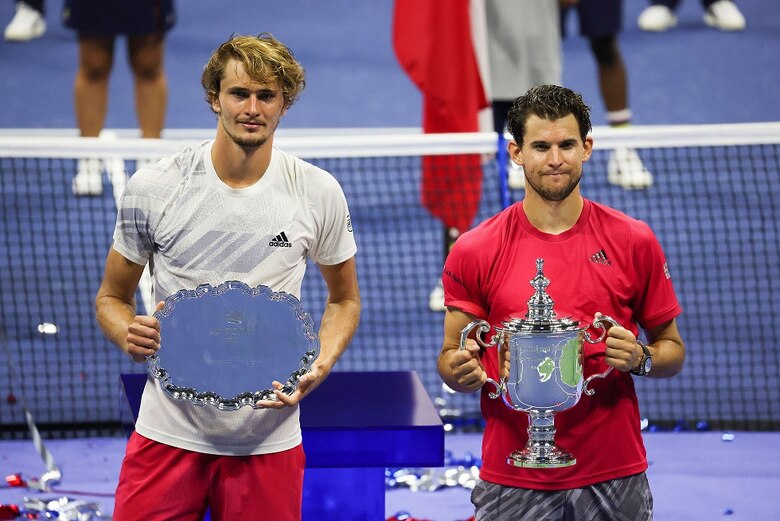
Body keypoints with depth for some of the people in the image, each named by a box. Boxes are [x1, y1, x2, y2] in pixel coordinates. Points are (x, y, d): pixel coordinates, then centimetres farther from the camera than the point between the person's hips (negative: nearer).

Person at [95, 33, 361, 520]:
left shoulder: (319, 192, -1)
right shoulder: (152, 187, -3)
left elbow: (344, 298, 13)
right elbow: (112, 297, 8)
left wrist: (320, 365, -6)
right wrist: (129, 334, -15)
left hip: (268, 439, 1)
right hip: (168, 431, 0)